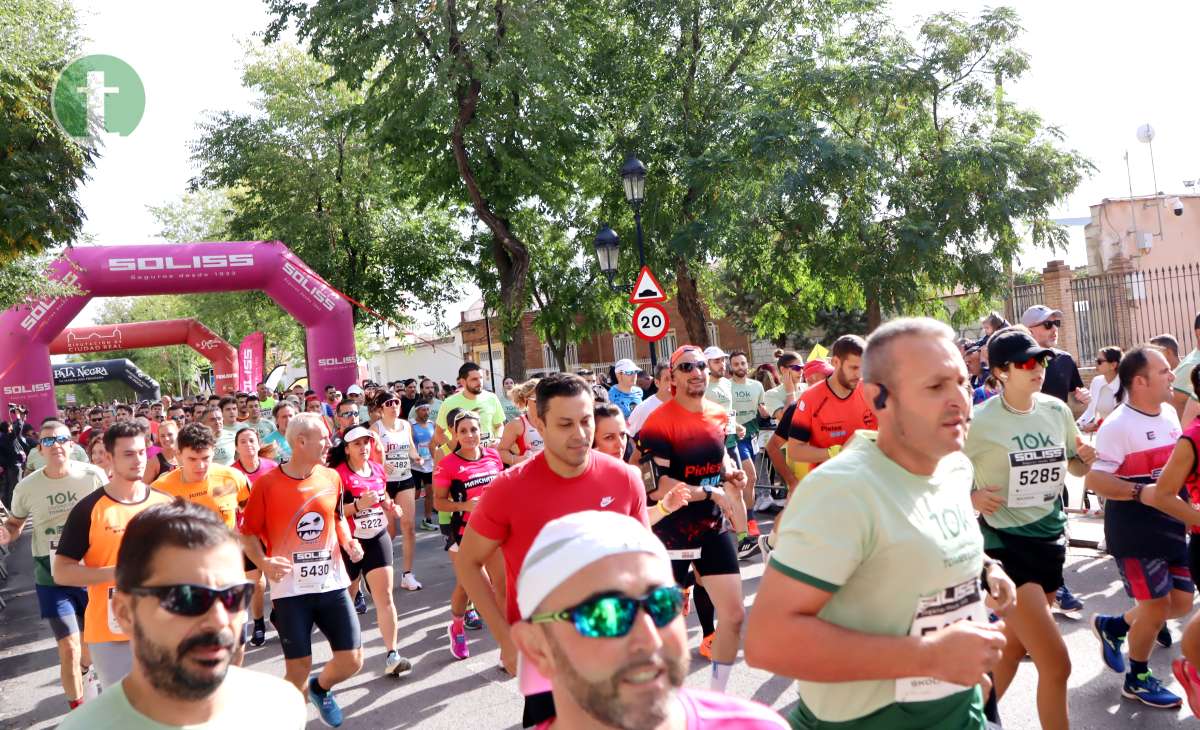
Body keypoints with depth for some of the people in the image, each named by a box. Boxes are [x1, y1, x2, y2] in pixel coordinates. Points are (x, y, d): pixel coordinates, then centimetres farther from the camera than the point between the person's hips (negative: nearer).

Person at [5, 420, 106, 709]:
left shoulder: (93, 476, -9)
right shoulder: (26, 487, -5)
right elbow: (14, 524, 12)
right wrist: (5, 534, -11)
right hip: (52, 578, -1)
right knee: (69, 649, -5)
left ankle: (85, 671, 54)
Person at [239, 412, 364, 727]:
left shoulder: (332, 478, 3)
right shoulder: (266, 484, -9)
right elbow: (248, 533, -2)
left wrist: (349, 541, 0)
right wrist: (263, 563, -19)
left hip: (331, 583, 4)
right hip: (290, 588, -4)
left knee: (352, 661, 3)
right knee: (298, 670, -1)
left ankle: (320, 688, 37)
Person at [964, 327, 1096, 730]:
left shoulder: (1058, 411, 2)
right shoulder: (980, 421, -14)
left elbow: (1075, 466, 17)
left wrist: (1086, 459, -5)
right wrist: (971, 497, -22)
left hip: (1051, 536, 6)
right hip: (1005, 543, -6)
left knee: (1015, 645, 20)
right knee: (1056, 664, -11)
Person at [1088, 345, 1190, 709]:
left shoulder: (1170, 413, 6)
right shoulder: (1118, 425, -20)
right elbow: (1093, 479, -24)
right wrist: (1141, 492, -30)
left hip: (1172, 525, 8)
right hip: (1135, 532, -8)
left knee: (1182, 602, 12)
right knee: (1156, 607, 2)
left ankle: (1112, 626, 33)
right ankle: (1137, 680, 24)